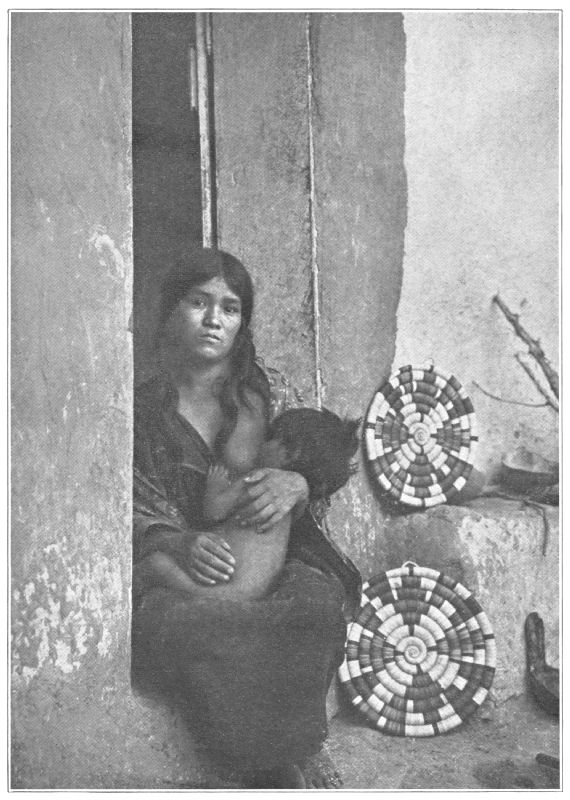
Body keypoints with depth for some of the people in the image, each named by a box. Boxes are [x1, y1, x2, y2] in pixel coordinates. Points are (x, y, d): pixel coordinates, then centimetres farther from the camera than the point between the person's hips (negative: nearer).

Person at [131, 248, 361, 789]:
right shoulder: (142, 405, 7)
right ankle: (281, 769, -18)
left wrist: (295, 485, -15)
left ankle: (272, 765, -17)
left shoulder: (266, 394, 11)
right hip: (169, 569, -1)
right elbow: (128, 511, 4)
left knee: (319, 601, -35)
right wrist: (178, 541, -19)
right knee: (187, 624, -37)